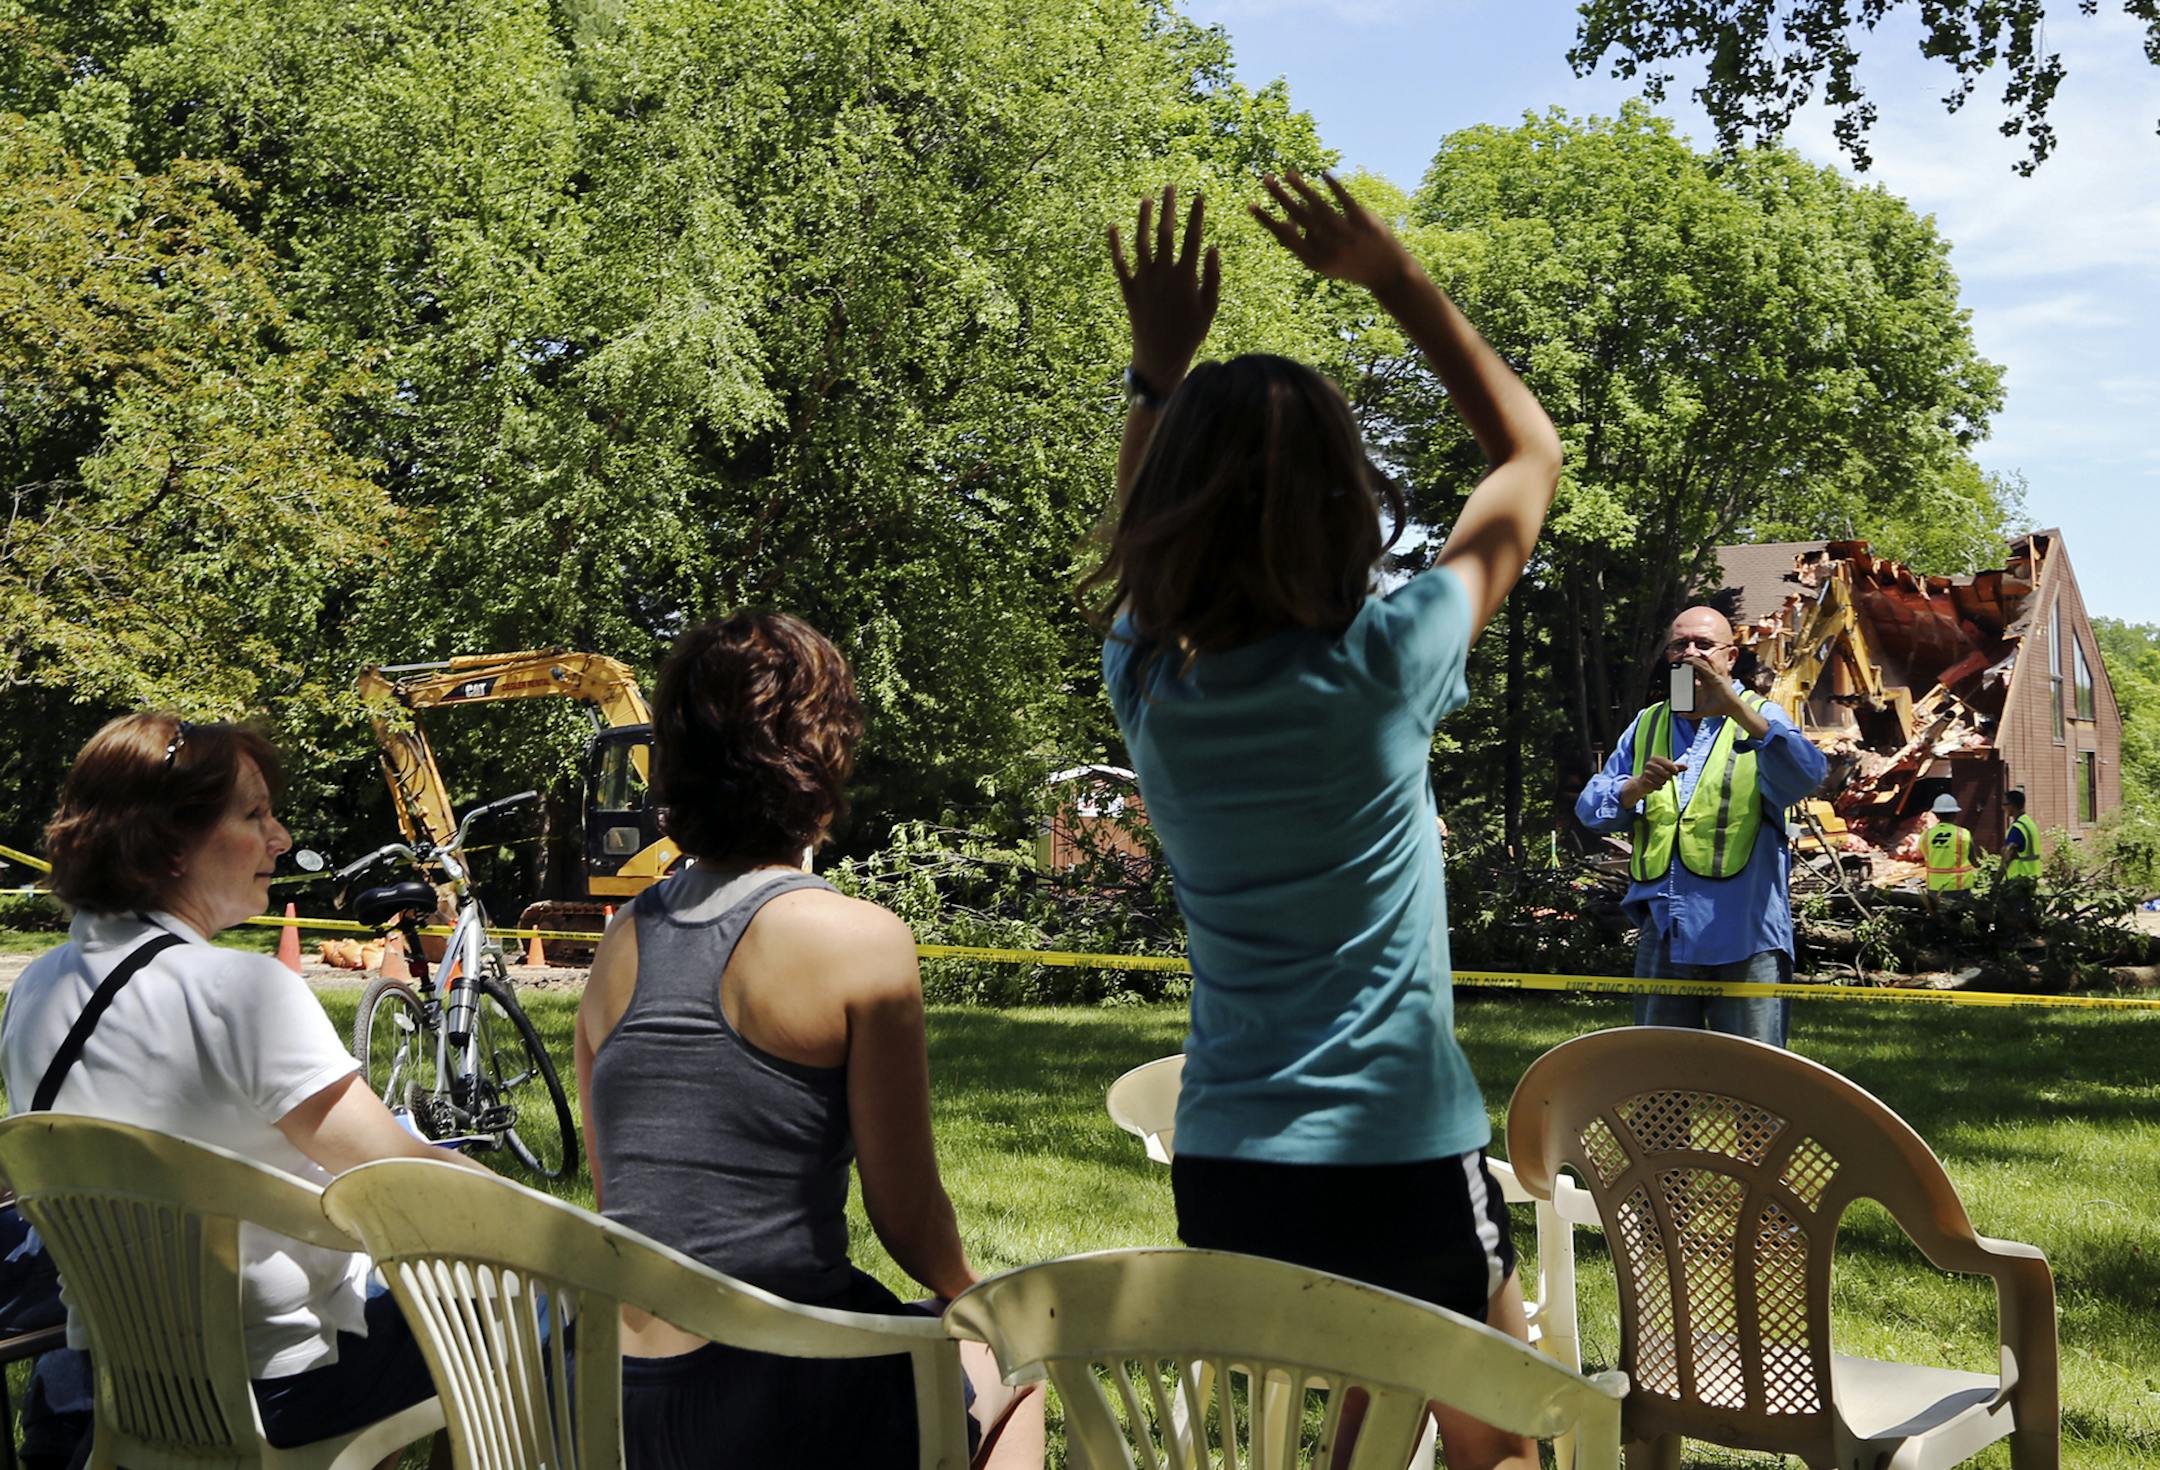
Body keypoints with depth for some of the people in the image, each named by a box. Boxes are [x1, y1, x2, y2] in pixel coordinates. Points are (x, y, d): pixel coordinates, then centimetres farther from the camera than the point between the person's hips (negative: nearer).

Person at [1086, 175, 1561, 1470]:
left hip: (1223, 1165, 4)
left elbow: (1141, 545, 22)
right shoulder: (1380, 667, -15)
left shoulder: (1149, 684, -4)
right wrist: (1399, 281, 3)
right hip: (1399, 1162, -4)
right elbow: (1532, 453, 0)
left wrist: (1160, 365, 14)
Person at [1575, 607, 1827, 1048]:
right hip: (1663, 937, 4)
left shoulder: (1760, 719, 5)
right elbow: (1590, 808, 11)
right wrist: (1636, 788, -11)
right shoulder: (1647, 726, 16)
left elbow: (1807, 775, -18)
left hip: (1745, 939, -4)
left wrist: (1734, 706, -28)